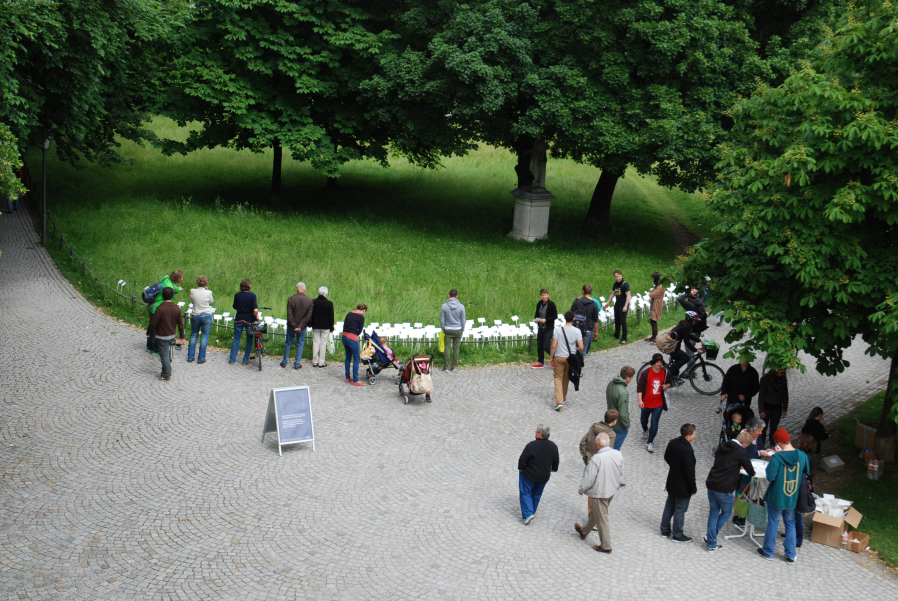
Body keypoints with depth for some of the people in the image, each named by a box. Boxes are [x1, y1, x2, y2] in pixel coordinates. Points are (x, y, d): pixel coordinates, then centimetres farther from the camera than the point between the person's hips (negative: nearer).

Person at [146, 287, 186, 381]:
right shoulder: (177, 308, -3)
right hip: (172, 335, 6)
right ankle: (166, 371, 31)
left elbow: (153, 323, -16)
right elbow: (180, 323, 4)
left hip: (162, 337, -6)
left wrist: (148, 333, 1)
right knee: (167, 355, 21)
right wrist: (182, 336, 14)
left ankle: (166, 376, 11)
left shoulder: (160, 308, -21)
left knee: (164, 356, 4)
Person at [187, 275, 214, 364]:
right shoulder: (208, 293, -15)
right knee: (204, 337, 6)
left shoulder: (193, 291, -9)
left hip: (195, 316, 3)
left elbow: (191, 301, 8)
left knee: (193, 335, 17)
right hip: (206, 315, -3)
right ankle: (201, 359, 9)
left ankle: (190, 357, 20)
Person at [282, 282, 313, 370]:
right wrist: (301, 326, -10)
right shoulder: (309, 300, -7)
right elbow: (308, 316, -10)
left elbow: (289, 315, -13)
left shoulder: (291, 299, -10)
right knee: (300, 344, 9)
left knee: (288, 343, 14)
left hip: (291, 326, 0)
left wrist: (294, 326, -11)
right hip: (302, 327, 0)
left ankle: (284, 362, 21)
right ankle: (297, 364, 10)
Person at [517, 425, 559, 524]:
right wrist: (552, 469, 23)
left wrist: (521, 468, -2)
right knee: (536, 494, 22)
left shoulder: (532, 445, -25)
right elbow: (556, 462, 5)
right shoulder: (553, 446, -7)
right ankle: (532, 512, 34)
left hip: (529, 475, -5)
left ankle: (528, 513, -5)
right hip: (544, 476, 5)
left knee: (525, 493, 8)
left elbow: (522, 459, -20)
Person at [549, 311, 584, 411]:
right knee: (566, 378, 20)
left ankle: (559, 401, -12)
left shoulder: (558, 329, -12)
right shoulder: (577, 331, -9)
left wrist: (551, 357, 2)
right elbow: (581, 347, -12)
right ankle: (563, 398, 35)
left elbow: (553, 346, -12)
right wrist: (575, 349, 10)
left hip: (559, 357, -2)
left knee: (558, 378, 3)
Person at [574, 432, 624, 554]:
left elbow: (589, 478, -19)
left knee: (601, 518, 8)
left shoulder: (596, 459, -27)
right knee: (595, 513, 24)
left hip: (600, 492, -7)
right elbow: (621, 474, 6)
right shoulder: (618, 455, -7)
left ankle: (606, 546, 18)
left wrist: (581, 489, -1)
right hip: (612, 490, 7)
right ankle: (584, 532, 44)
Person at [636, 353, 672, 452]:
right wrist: (640, 400, -19)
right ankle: (645, 431, 56)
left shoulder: (666, 373, -5)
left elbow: (669, 383, 16)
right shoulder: (645, 373, -13)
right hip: (646, 403, 0)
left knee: (654, 423, -9)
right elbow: (639, 387, -10)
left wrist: (666, 386, -8)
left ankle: (649, 443, 2)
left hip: (658, 404, 0)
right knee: (643, 420, 21)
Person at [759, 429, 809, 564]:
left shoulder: (777, 457, -23)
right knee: (790, 524, 16)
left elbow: (771, 477, -21)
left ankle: (768, 552, 26)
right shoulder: (802, 455, -8)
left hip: (777, 497, -3)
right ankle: (790, 556, 21)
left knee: (773, 523, 12)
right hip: (794, 497, 4)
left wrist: (769, 465, -5)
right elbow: (806, 472, 6)